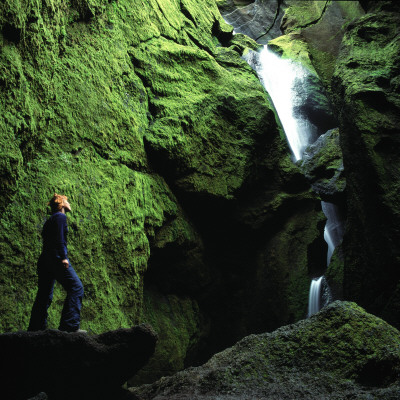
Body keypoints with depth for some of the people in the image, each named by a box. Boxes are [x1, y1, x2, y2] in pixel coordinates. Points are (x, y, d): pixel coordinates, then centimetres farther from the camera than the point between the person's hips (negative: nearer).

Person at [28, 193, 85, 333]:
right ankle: (70, 325, -18)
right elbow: (60, 238, -15)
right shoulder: (60, 217, -1)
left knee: (44, 295, 11)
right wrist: (63, 257, -21)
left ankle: (35, 328, 13)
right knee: (76, 287, -11)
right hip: (55, 258, -10)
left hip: (44, 261, 10)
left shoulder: (50, 220, 26)